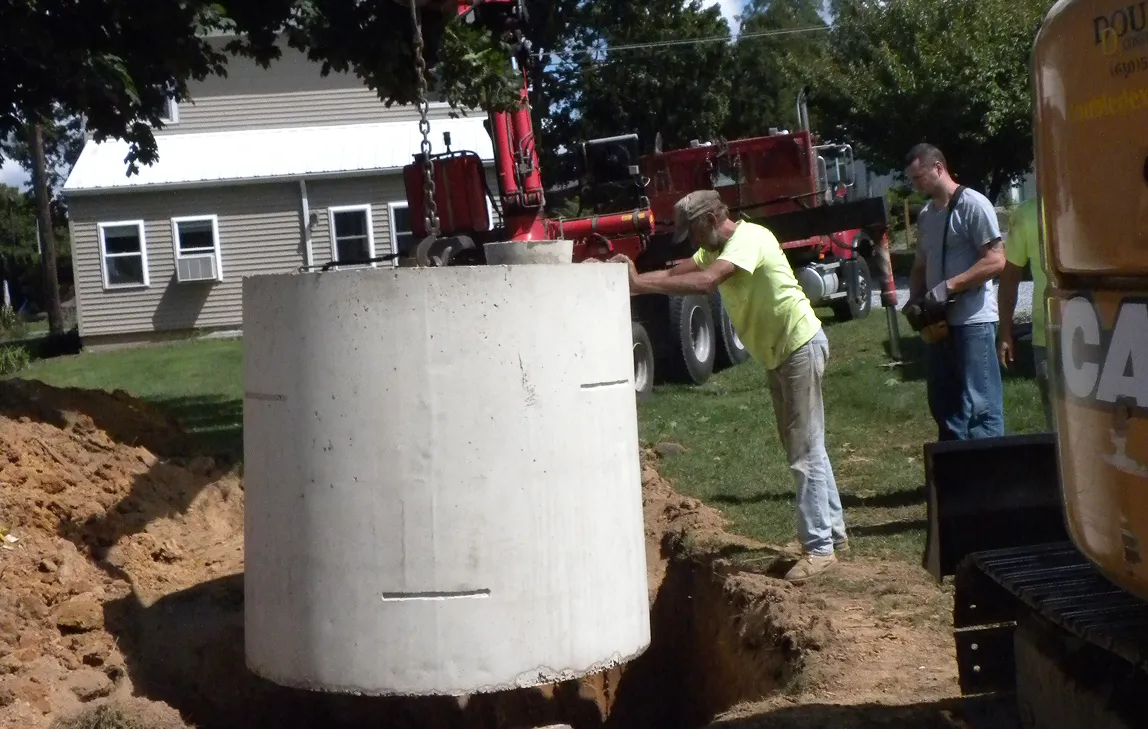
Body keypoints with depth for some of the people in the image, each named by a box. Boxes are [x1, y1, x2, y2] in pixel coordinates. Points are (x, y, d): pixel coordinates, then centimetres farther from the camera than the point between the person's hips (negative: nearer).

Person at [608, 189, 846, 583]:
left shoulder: (748, 238, -22)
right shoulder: (717, 248, 9)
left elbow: (705, 282, -35)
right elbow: (675, 273, 2)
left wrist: (638, 284, -35)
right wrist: (633, 277, -14)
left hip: (800, 347, -10)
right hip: (778, 354, 10)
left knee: (806, 453, -7)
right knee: (805, 448, 17)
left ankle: (820, 547, -2)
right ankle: (832, 530, 28)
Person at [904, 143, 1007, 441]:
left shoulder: (973, 205, -8)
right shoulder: (926, 215, 15)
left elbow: (995, 261, -15)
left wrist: (948, 286, -19)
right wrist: (915, 298, 5)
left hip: (973, 321, -8)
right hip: (938, 322, 8)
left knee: (979, 407, -8)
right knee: (944, 406, 12)